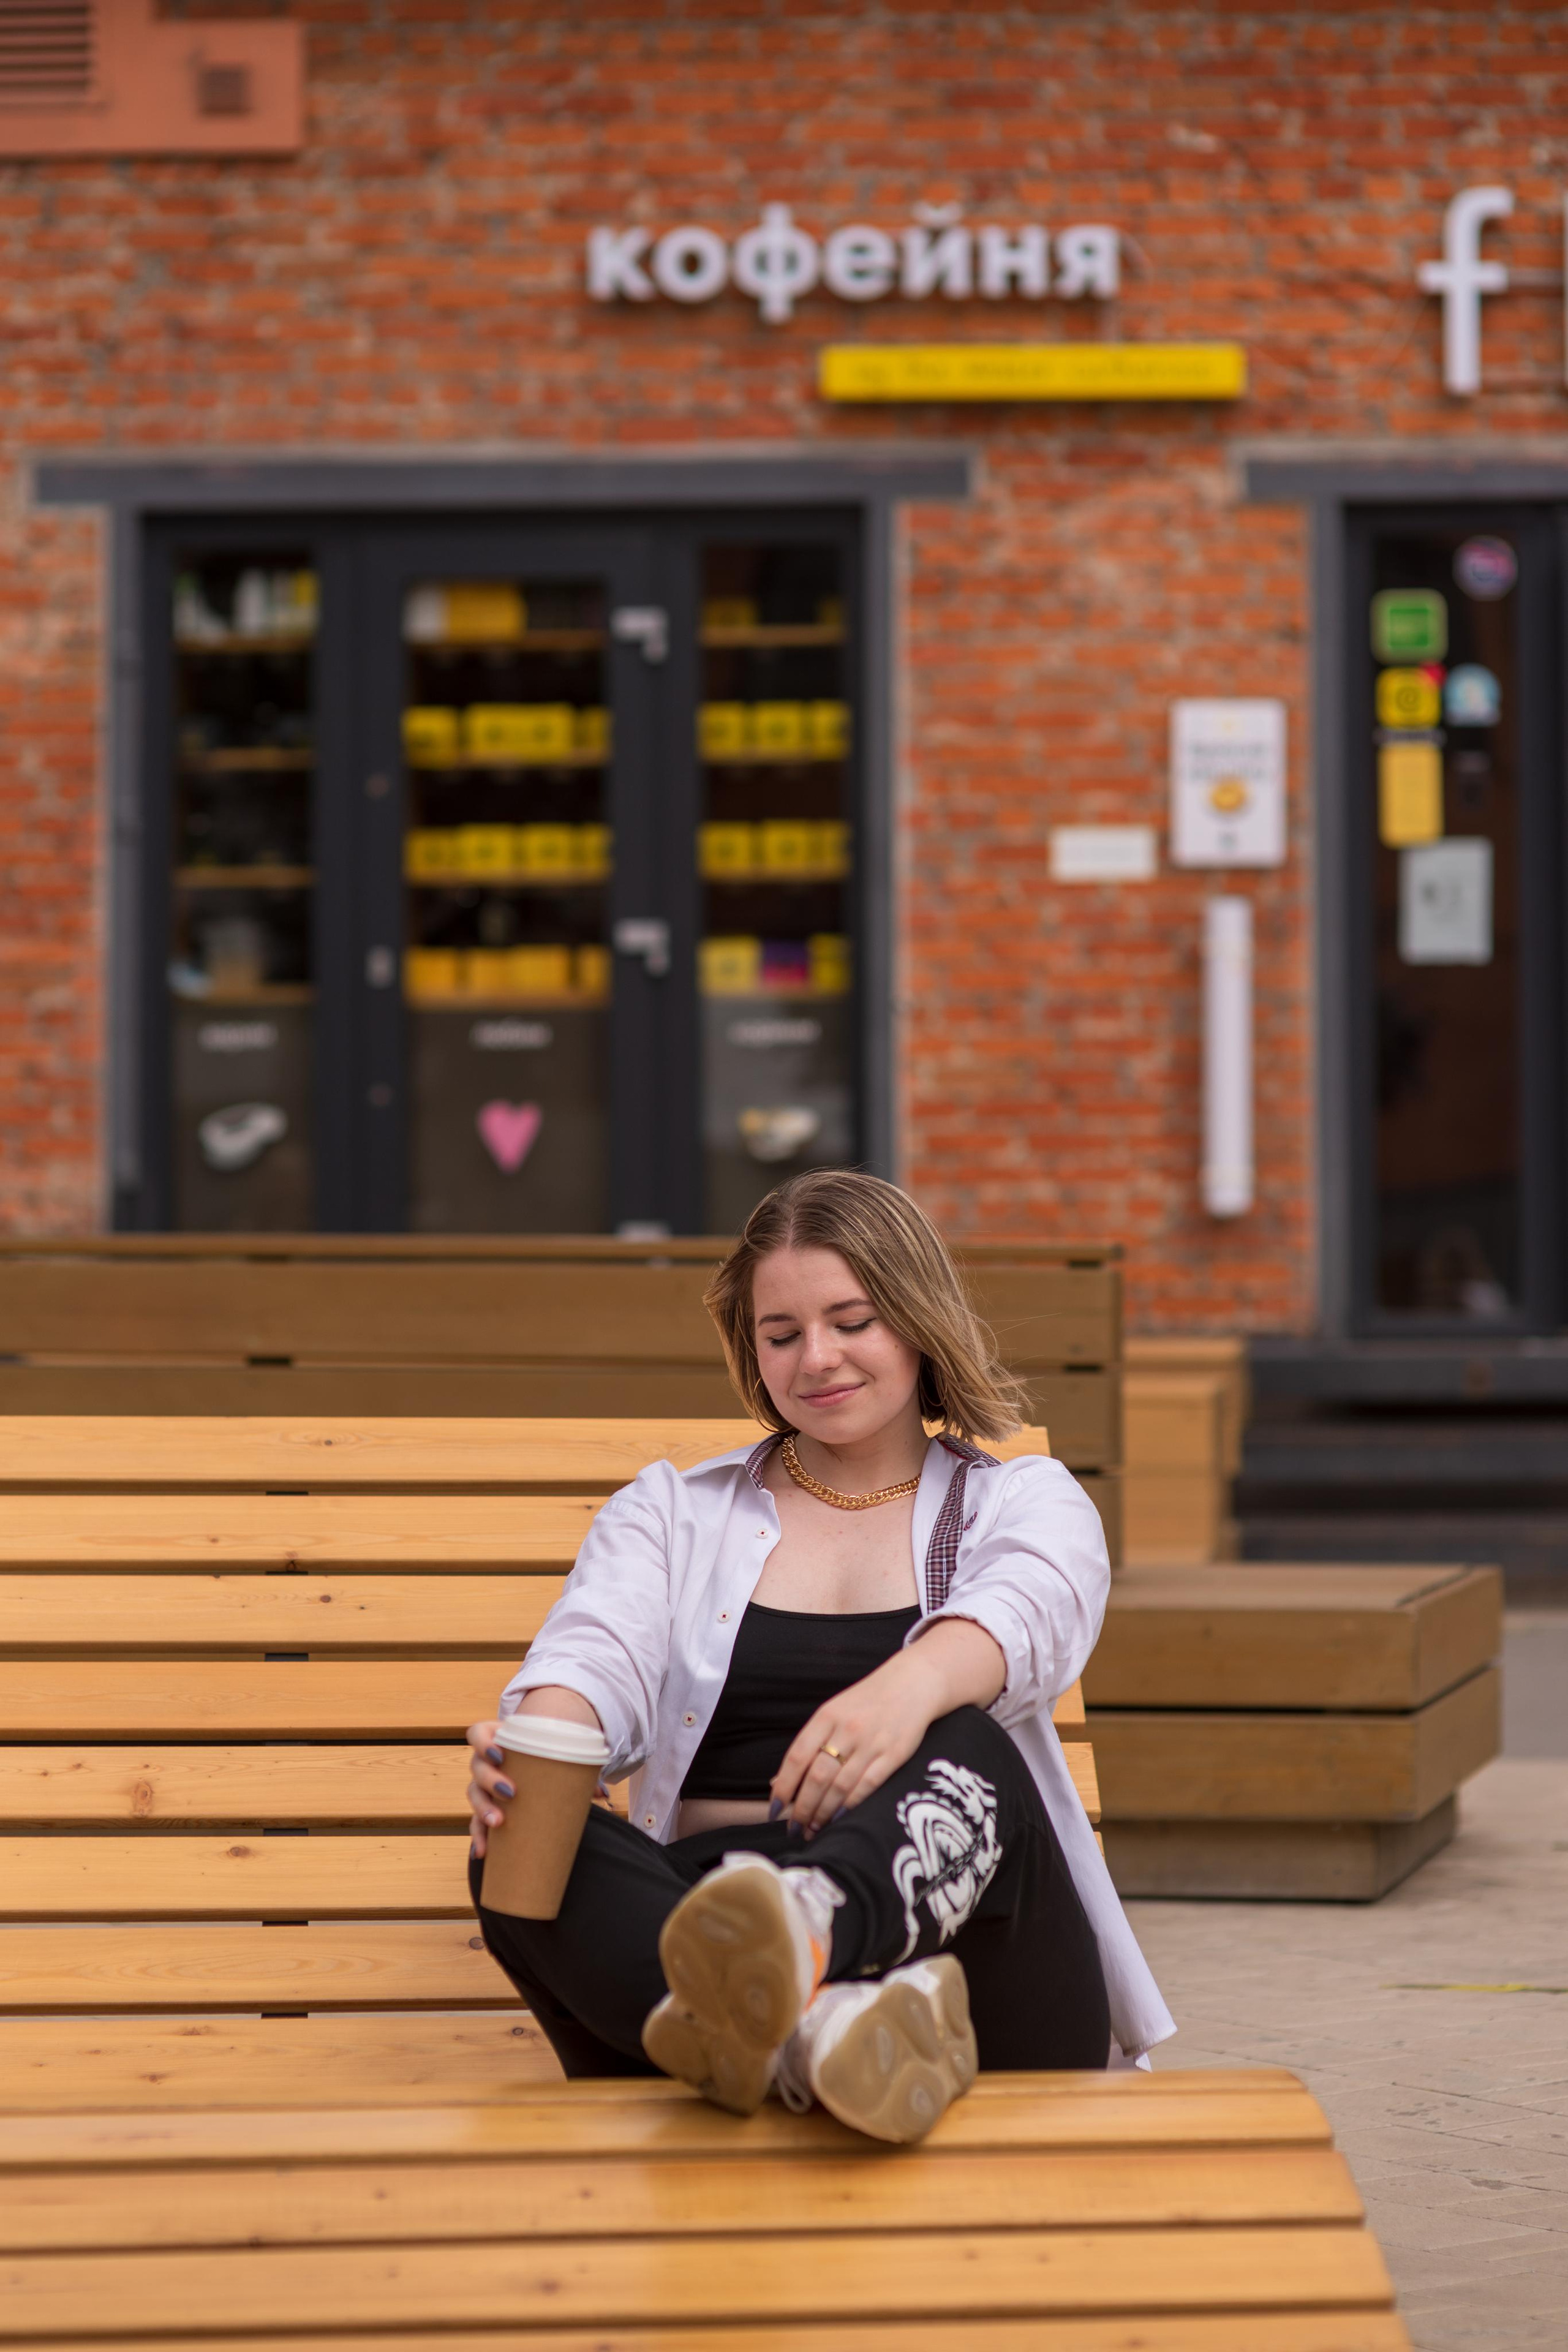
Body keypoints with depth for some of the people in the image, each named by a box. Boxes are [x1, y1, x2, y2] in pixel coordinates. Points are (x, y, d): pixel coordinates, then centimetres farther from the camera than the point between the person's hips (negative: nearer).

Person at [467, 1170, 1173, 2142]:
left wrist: (914, 1683, -33)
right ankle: (807, 2030, -58)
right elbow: (598, 1657, 4)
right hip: (686, 1919, 2)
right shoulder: (671, 1510, 25)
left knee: (965, 1757, -33)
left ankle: (803, 1928, -68)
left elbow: (1022, 1616, -7)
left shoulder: (1026, 1504, 18)